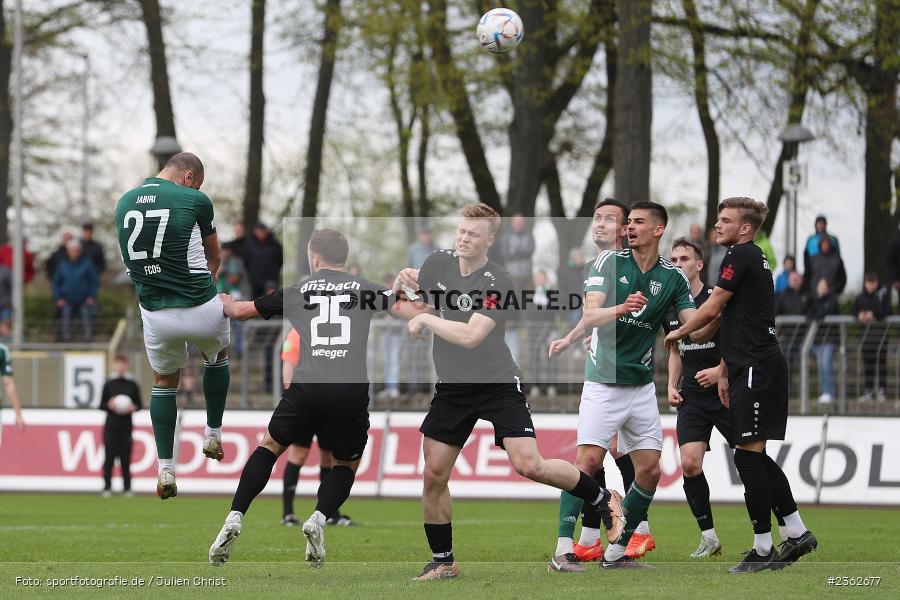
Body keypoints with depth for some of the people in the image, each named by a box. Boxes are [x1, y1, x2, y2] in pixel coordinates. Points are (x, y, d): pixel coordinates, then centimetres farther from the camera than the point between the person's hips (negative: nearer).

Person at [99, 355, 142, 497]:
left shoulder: (132, 385, 8)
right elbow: (101, 405, 8)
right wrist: (110, 405, -12)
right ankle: (107, 487, -2)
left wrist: (133, 408, -10)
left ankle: (127, 488, 2)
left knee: (126, 458, -2)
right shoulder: (109, 384, 7)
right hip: (111, 426, 0)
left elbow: (139, 405, 11)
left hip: (126, 426, 0)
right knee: (109, 457, -5)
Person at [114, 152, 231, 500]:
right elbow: (214, 257, 9)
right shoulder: (194, 200, -7)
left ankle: (165, 471, 16)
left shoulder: (125, 203, 7)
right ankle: (213, 436, 33)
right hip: (202, 310, -3)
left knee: (164, 382, 23)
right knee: (217, 358, 30)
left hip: (155, 314, 3)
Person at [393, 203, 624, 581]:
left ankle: (603, 500, 7)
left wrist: (424, 320, -18)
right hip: (452, 388, 5)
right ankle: (442, 561, 15)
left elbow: (470, 336, -29)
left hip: (498, 386, -5)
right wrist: (402, 280, 3)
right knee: (433, 475, -1)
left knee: (529, 465, -17)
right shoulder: (439, 264, 1)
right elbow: (410, 284, 25)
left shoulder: (497, 283, -19)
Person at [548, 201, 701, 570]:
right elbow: (590, 315, -16)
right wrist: (620, 308, -36)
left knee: (650, 470, 1)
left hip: (642, 385, 4)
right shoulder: (609, 262, -4)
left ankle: (617, 551, 12)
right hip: (602, 383, -4)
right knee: (588, 461, -14)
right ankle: (563, 550, -10)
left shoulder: (673, 277, 4)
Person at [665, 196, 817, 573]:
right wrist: (724, 372, 27)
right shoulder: (751, 259, 20)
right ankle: (797, 533, 17)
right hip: (751, 369, 10)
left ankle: (763, 549, -7)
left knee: (748, 454, -9)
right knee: (755, 455, 13)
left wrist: (679, 333, 6)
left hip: (757, 369, -10)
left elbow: (711, 309, -11)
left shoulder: (741, 255, -10)